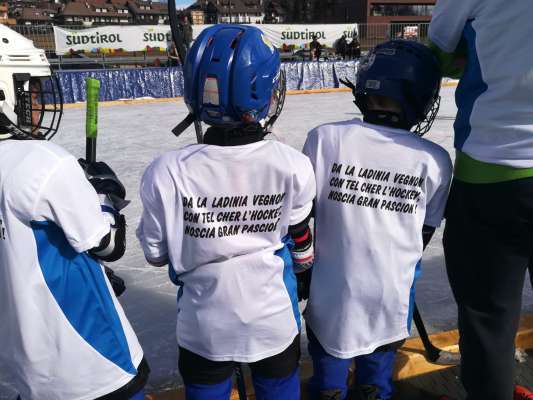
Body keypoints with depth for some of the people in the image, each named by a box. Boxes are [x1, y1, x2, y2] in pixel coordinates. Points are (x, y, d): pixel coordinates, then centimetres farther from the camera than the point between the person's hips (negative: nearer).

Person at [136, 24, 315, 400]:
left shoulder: (167, 173, -22)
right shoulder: (293, 165, -19)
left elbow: (156, 255, -7)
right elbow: (299, 240, -3)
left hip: (205, 327, 0)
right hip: (274, 320, 1)